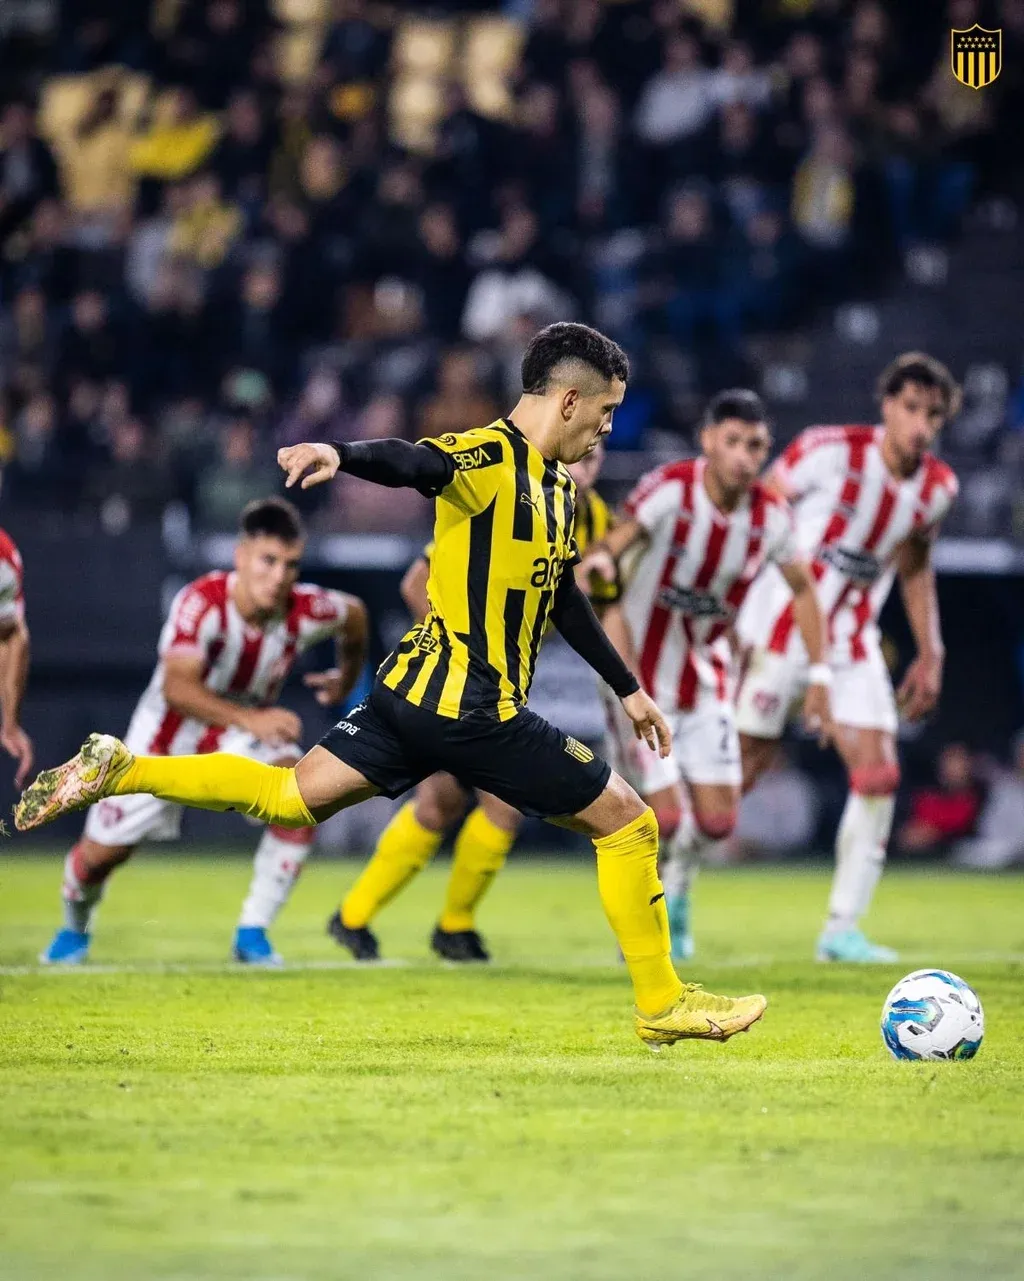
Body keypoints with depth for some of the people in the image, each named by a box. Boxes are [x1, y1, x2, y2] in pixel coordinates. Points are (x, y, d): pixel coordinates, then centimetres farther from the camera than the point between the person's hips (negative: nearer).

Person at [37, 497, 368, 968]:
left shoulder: (306, 611, -22)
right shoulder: (201, 603, -34)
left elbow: (355, 614, 2)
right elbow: (177, 686, -43)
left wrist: (347, 677, 17)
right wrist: (250, 719, -52)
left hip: (245, 729, 2)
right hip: (169, 731, -2)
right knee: (101, 852, 3)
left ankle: (253, 934, -14)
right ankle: (75, 927, 39)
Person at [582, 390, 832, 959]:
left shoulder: (771, 517, -7)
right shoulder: (670, 490, -21)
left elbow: (803, 589, 9)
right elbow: (616, 542, -31)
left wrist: (819, 676, 5)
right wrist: (599, 558, -56)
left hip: (707, 682, 4)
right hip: (642, 678, -4)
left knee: (716, 821, 0)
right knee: (665, 816, -11)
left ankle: (676, 890, 34)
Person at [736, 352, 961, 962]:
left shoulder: (937, 488, 0)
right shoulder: (833, 451, -17)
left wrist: (931, 655, 14)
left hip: (854, 644, 5)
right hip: (781, 630, -5)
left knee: (879, 775, -10)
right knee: (736, 771, -1)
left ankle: (843, 928, -2)